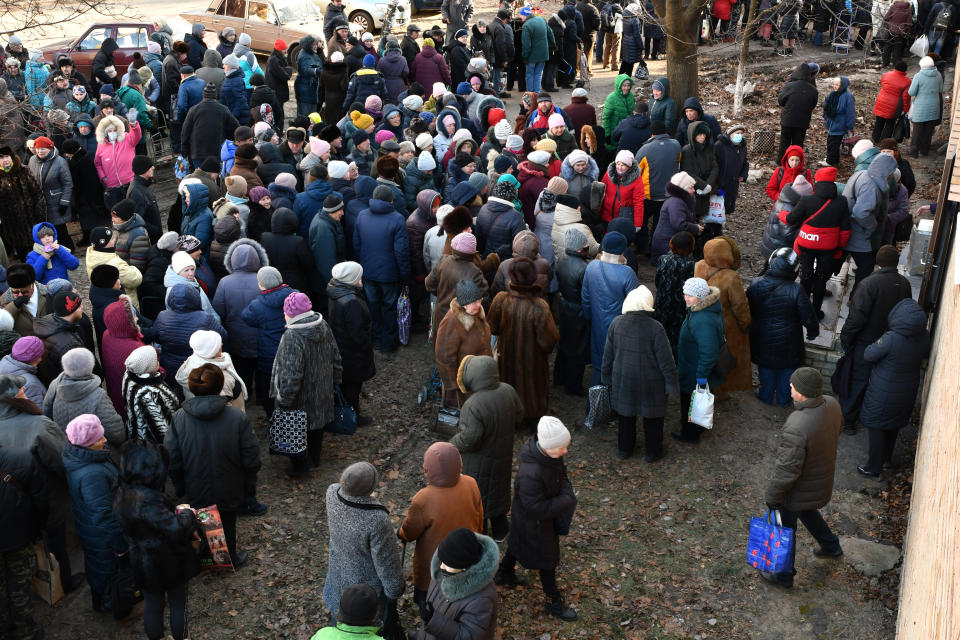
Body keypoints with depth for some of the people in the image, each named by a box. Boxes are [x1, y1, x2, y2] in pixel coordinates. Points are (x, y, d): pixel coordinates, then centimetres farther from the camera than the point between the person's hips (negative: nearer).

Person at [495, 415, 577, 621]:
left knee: (517, 544, 31)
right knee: (547, 559, 14)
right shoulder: (530, 474, -44)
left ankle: (504, 575, 58)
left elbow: (561, 473, 1)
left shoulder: (551, 453, -19)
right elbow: (538, 509, -33)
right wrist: (566, 502, -24)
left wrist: (568, 494, -16)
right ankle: (553, 601, 39)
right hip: (534, 522, -8)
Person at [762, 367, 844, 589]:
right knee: (806, 511, 36)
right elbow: (836, 432, 7)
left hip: (800, 489, -7)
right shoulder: (831, 404, -15)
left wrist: (772, 496, -15)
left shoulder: (796, 428, -40)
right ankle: (831, 546, 55)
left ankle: (784, 574, 37)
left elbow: (787, 469, -30)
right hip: (824, 477, 7)